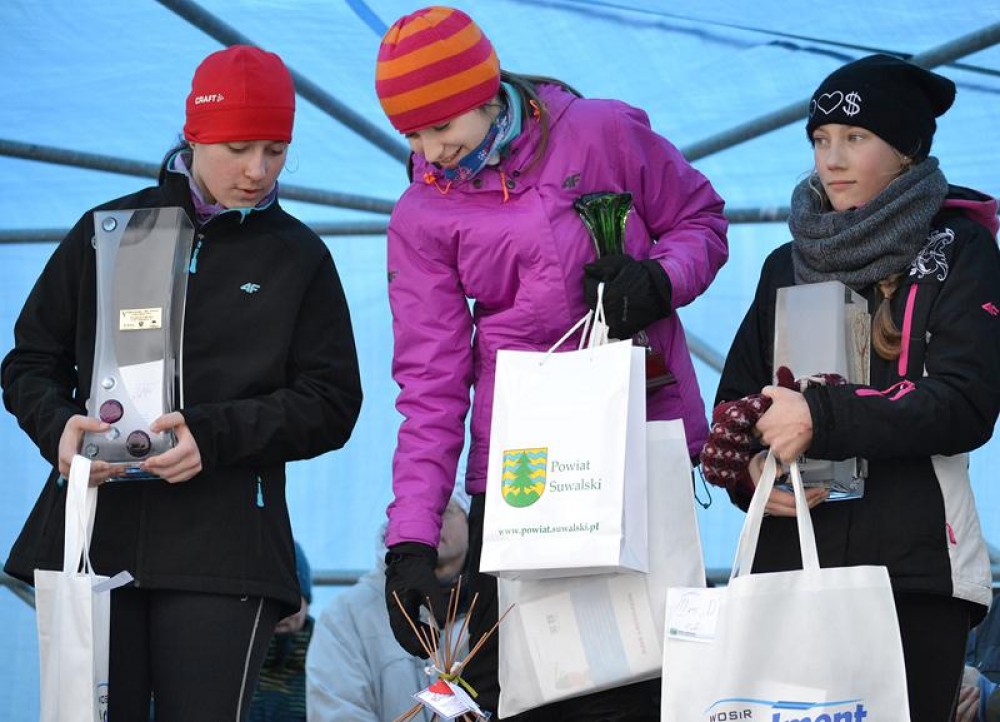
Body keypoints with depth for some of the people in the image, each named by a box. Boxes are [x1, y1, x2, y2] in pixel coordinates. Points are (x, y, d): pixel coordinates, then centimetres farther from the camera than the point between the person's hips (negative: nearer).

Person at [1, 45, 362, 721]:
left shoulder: (299, 257, 11)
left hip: (224, 546, -1)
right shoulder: (109, 231, 13)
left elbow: (332, 401, 4)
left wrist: (213, 434, -12)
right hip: (94, 532, 1)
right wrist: (59, 426, -8)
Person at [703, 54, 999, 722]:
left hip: (915, 566, -4)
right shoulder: (789, 265, 17)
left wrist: (821, 418, -18)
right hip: (789, 560, 4)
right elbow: (735, 402, 15)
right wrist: (749, 472, -7)